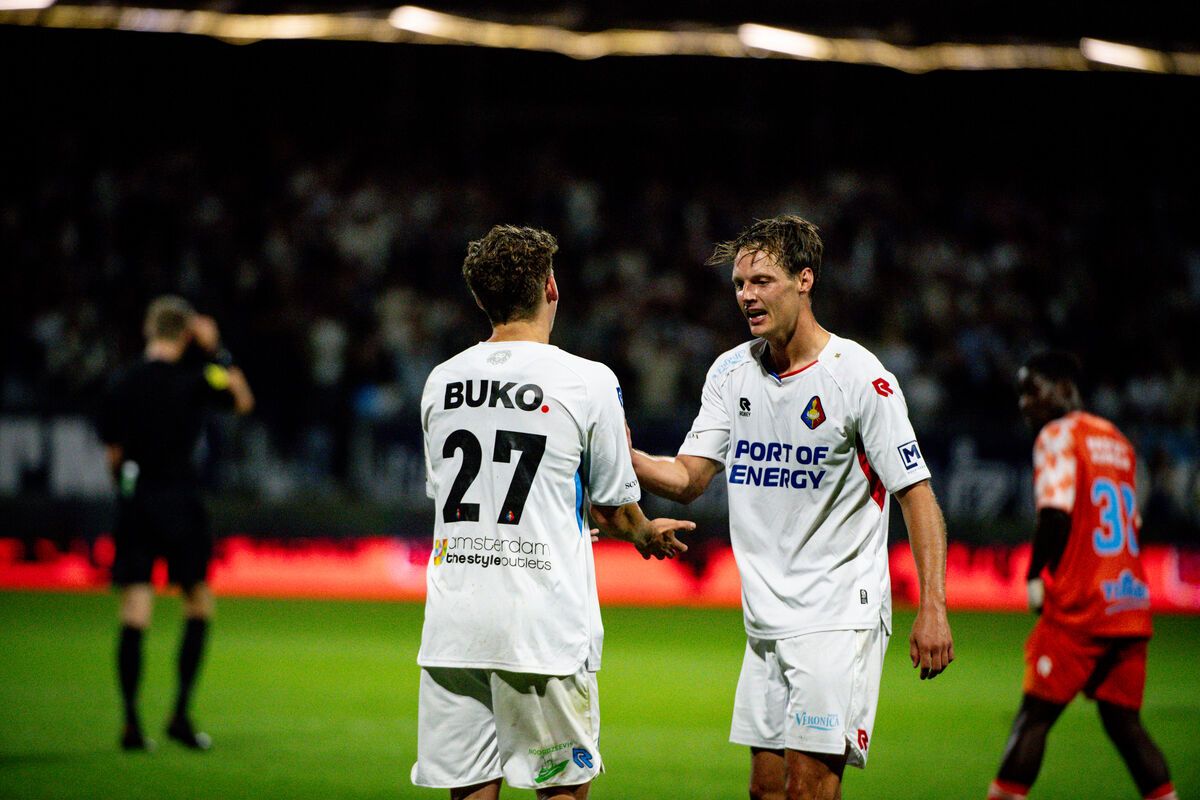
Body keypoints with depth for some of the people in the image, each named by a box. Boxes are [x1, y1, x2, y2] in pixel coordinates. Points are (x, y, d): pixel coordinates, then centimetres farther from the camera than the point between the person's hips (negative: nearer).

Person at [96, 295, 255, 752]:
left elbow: (113, 452, 10)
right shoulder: (193, 378, -6)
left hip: (132, 498, 3)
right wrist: (218, 351, 9)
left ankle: (131, 723, -3)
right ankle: (181, 716, 4)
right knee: (199, 606, 10)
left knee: (134, 615, 1)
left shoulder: (122, 385, 5)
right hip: (178, 497, -3)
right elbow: (244, 401, 10)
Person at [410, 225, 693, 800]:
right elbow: (614, 511, 1)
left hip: (453, 621, 4)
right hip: (543, 623, -4)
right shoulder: (588, 381, -6)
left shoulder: (440, 381, 7)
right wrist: (648, 535, 25)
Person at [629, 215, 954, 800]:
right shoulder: (731, 372, 7)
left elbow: (915, 492, -10)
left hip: (839, 614, -6)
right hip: (766, 617, 6)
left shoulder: (860, 377, -11)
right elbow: (688, 479, 6)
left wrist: (932, 608, -17)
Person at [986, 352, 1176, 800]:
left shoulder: (1058, 436, -5)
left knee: (1036, 712, -4)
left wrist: (1036, 576, -6)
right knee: (1123, 721, 10)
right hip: (1132, 608, 7)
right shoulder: (1117, 441, 19)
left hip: (1079, 610, -7)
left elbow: (1055, 514, -18)